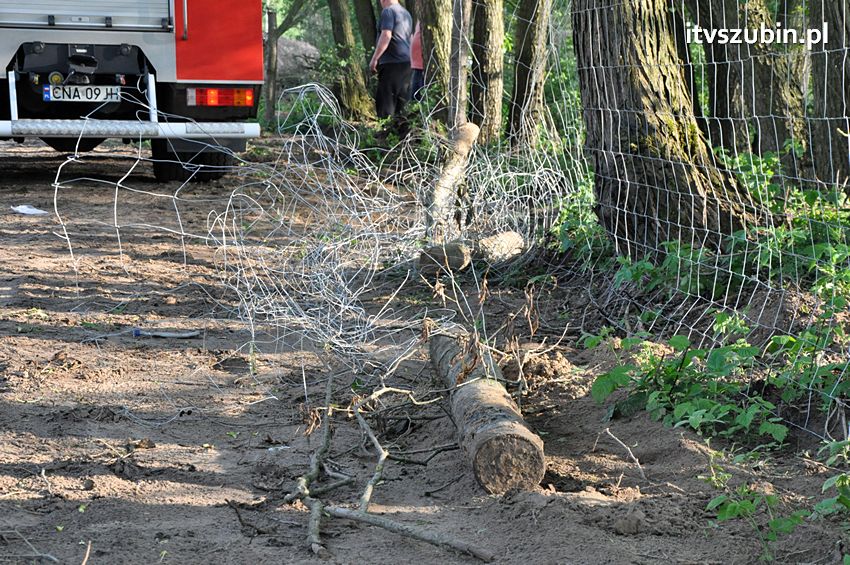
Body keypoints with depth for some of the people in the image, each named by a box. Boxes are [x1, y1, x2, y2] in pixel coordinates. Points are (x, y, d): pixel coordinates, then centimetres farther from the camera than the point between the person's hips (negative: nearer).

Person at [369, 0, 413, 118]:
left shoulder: (388, 11, -8)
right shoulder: (406, 13, 18)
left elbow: (386, 36, -18)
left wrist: (374, 59, -15)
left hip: (391, 63, -8)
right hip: (406, 61, 8)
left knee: (385, 101, -8)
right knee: (402, 101, 9)